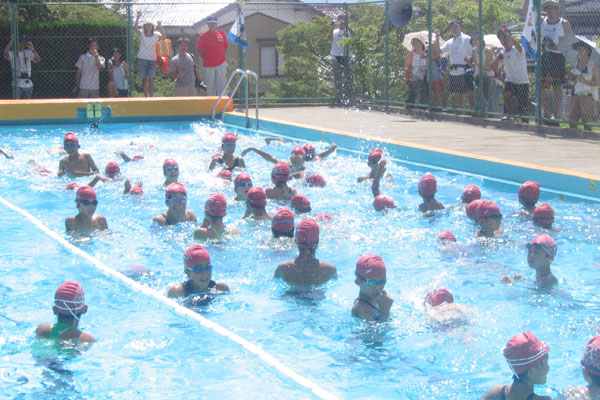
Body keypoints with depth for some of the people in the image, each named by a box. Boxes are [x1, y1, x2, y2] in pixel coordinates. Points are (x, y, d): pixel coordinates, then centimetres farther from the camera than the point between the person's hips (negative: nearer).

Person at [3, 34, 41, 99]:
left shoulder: (28, 52, 9)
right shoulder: (12, 53, -2)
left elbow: (38, 60, -3)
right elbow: (5, 52, -25)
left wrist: (33, 50, -16)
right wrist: (12, 40, -18)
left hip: (28, 83, 4)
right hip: (17, 83, -4)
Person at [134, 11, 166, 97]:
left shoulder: (155, 35, 1)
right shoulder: (141, 34, 0)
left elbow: (164, 36, -16)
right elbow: (135, 28, -17)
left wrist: (160, 27, -28)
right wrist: (138, 18, -31)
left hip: (152, 60, 0)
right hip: (142, 59, 0)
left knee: (151, 79, -9)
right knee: (144, 80, 4)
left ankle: (151, 97, -10)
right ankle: (146, 97, 11)